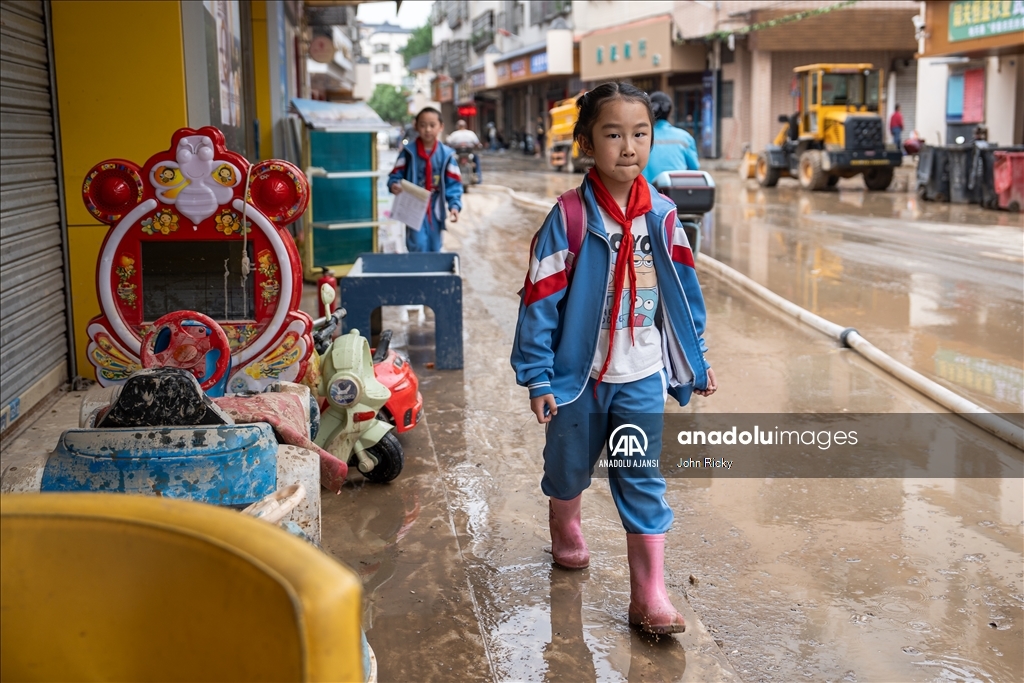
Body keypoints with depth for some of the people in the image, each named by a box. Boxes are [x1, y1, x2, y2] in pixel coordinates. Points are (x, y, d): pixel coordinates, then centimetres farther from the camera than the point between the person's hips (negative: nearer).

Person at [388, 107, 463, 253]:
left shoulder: (446, 154, -4)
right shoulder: (409, 151, -7)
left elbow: (453, 183, -2)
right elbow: (396, 175, -1)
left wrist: (454, 205, -15)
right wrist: (394, 184, -24)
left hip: (435, 209, 2)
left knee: (434, 249, 13)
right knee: (418, 246, -13)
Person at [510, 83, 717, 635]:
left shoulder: (661, 216, -3)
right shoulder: (569, 218, -14)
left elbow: (683, 294, 6)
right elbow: (540, 299, -12)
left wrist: (695, 362, 11)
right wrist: (538, 377, -13)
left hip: (642, 377, 2)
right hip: (578, 374, -1)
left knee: (643, 480, 1)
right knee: (569, 465, 19)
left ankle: (649, 595, 6)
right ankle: (564, 527, 51)